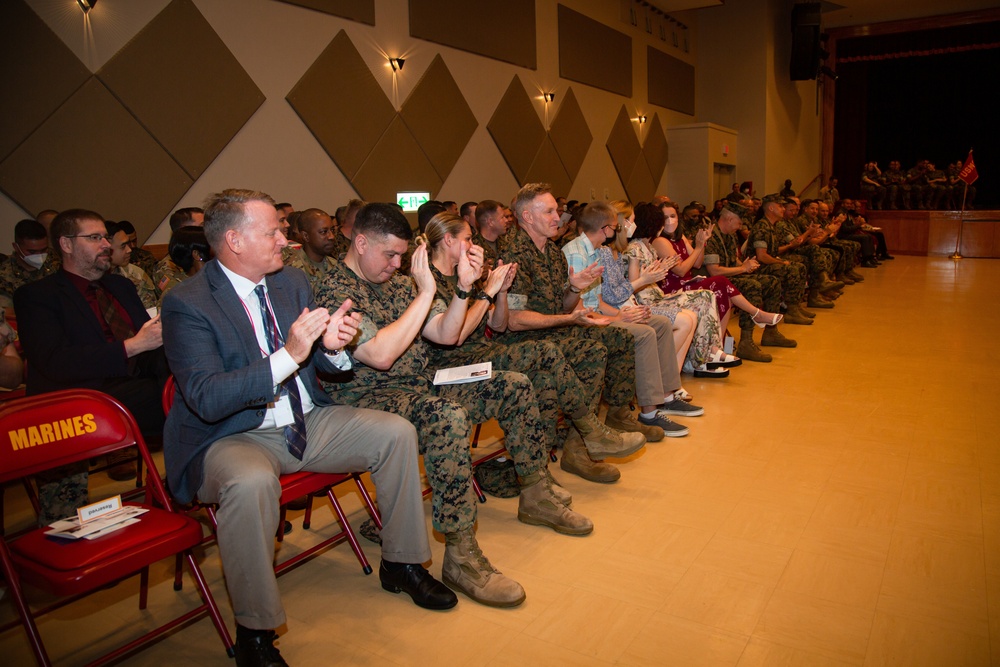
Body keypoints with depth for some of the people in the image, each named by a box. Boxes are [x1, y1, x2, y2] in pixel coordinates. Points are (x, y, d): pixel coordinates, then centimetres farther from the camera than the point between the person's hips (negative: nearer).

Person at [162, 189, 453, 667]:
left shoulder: (292, 282, 5)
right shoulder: (187, 304, -14)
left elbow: (323, 363, 12)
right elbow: (206, 399, -25)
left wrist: (331, 345, -14)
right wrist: (288, 356, -34)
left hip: (307, 422, 7)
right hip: (234, 437, -6)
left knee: (396, 432, -7)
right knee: (251, 482, -38)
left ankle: (400, 564, 12)